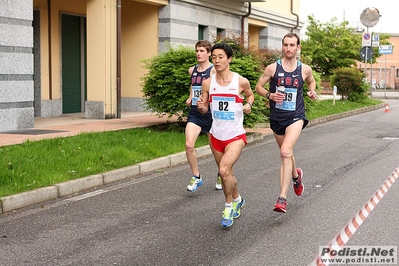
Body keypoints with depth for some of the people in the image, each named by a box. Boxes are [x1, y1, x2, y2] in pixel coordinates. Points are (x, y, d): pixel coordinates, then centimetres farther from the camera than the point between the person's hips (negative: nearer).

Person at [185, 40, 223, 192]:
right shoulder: (192, 70, 9)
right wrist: (190, 97, 10)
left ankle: (221, 175, 35)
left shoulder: (214, 70, -9)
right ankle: (196, 177, 1)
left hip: (210, 114, -4)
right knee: (189, 145, -15)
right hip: (194, 114, 4)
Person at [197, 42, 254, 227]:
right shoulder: (208, 83, -4)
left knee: (224, 170, -22)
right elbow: (204, 110, 4)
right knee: (226, 173, 17)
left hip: (236, 135, -4)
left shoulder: (241, 81, -10)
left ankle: (229, 206, 0)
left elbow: (250, 95, 12)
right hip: (216, 135, 4)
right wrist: (200, 107, -18)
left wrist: (248, 104, -9)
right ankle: (237, 200, 43)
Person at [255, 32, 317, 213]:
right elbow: (258, 87, 4)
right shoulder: (272, 68, -4)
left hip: (295, 116, -3)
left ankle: (282, 198, -23)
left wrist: (312, 92, 0)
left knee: (285, 152, -22)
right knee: (286, 153, 20)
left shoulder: (305, 69, 0)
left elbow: (311, 82, 21)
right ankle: (296, 175, 55)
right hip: (277, 117, 3)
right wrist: (270, 95, -15)